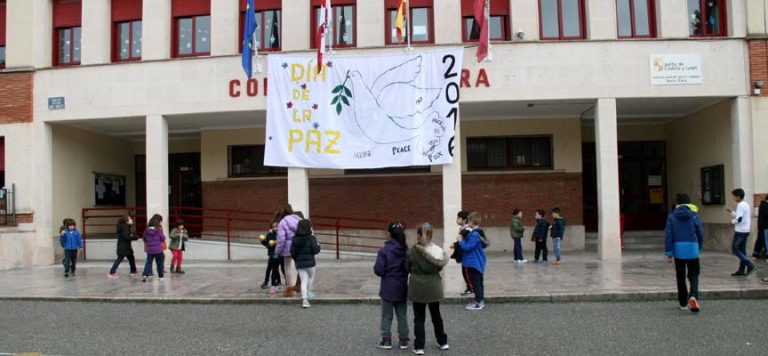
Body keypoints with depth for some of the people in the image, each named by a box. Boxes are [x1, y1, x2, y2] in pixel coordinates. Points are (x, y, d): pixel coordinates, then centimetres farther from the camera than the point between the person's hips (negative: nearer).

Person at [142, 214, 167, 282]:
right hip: (158, 249, -3)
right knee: (160, 263, 12)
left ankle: (145, 275, -12)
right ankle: (160, 276, 19)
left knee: (148, 262, 7)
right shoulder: (159, 229, -10)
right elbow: (163, 239, -4)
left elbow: (144, 239, 10)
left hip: (149, 249, 3)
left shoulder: (147, 229, 0)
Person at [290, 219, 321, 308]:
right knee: (311, 277, 24)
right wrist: (318, 246, 6)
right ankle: (308, 292, 35)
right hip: (309, 262, -3)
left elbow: (292, 252, 3)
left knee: (304, 281, 6)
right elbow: (315, 250, -15)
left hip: (299, 263, 4)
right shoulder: (311, 238, -12)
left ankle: (304, 299, -4)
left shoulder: (295, 239, 2)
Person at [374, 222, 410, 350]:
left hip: (388, 288, -4)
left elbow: (379, 270, -17)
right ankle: (403, 340, 20)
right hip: (402, 288, 4)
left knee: (387, 316, 10)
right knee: (402, 315, 14)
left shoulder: (384, 250, -18)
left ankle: (386, 340, 16)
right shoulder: (406, 249, -3)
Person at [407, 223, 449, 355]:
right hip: (433, 287, 3)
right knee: (436, 315, 19)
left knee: (419, 318, 7)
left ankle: (419, 347, 9)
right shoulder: (437, 250, -7)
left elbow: (407, 269, -1)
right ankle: (443, 342, 30)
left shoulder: (412, 251, -13)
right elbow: (439, 267, 5)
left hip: (418, 288, -3)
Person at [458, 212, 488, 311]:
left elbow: (467, 247, -26)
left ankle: (478, 303, 2)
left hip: (474, 263, -10)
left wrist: (460, 240, -8)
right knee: (478, 282, 16)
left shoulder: (474, 235, -23)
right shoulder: (479, 233, 9)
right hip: (478, 262, 10)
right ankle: (480, 301, 25)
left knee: (475, 282, -3)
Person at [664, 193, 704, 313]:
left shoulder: (672, 216, -2)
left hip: (678, 250, 1)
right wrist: (699, 249, 18)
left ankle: (683, 303, 20)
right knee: (693, 275, 7)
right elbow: (700, 234, 3)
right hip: (692, 249, 0)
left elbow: (668, 235, -5)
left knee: (680, 276, 13)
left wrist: (668, 253, -1)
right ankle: (693, 296, -18)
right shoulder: (694, 215, 0)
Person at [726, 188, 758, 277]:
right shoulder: (746, 204, 14)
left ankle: (751, 265, -10)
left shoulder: (740, 205, -16)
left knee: (735, 249, -4)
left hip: (740, 231, -10)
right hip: (746, 231, 10)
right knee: (742, 250, 10)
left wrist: (732, 221, -5)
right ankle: (741, 271, 12)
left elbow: (739, 219, -24)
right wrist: (731, 211, 16)